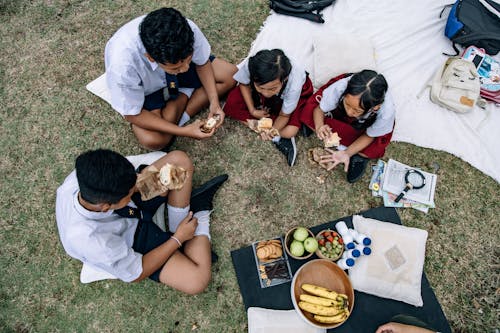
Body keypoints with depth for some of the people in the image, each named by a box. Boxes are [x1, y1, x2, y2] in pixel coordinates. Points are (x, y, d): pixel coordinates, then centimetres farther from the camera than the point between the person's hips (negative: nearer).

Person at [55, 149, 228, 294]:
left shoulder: (83, 176, -29)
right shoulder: (94, 244, -40)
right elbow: (136, 273, -19)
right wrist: (178, 239, -14)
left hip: (133, 209, 5)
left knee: (179, 159, -12)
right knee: (197, 280, -23)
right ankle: (200, 213, -4)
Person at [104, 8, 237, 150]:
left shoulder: (189, 30, -34)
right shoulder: (122, 65, -41)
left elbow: (202, 63, -11)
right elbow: (132, 115, -25)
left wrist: (214, 101, -23)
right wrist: (183, 131, -31)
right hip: (146, 90, -3)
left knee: (230, 75, -10)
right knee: (153, 140, -27)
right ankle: (184, 96, -2)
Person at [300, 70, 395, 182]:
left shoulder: (386, 112, -39)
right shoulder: (338, 88, -41)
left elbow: (369, 136, -20)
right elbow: (319, 109, -22)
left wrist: (346, 153, -32)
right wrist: (319, 126, -44)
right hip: (338, 112, 2)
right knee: (307, 114, -26)